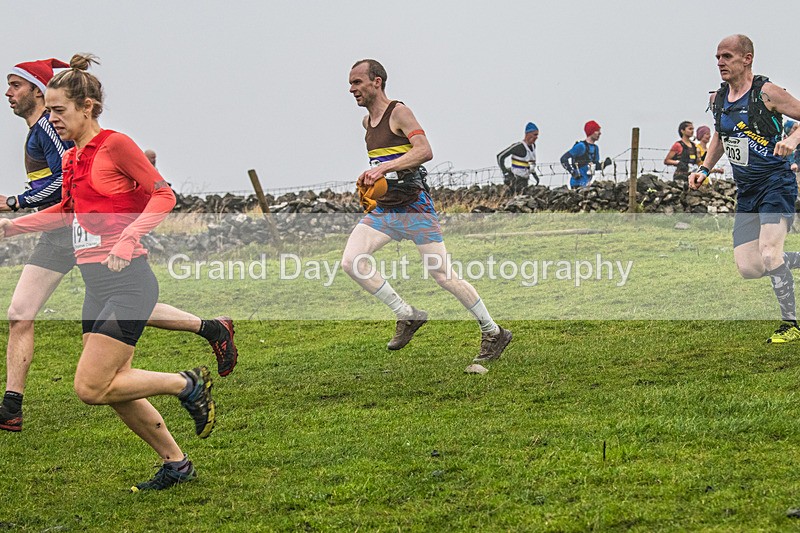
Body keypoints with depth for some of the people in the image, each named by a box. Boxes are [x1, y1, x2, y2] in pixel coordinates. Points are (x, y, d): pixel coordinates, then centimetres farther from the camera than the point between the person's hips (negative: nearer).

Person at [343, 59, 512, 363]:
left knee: (443, 276, -6)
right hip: (384, 210, 8)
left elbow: (425, 151, -25)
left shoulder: (399, 112, -10)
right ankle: (407, 316, -1)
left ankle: (493, 333, 10)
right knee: (350, 262, -13)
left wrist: (384, 168, -33)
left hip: (414, 208, -8)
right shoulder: (367, 121, 15)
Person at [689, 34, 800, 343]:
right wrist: (704, 170, 15)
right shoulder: (718, 99, 8)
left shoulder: (766, 93, -13)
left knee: (769, 254, -20)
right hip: (746, 191, 7)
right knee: (748, 268, 2)